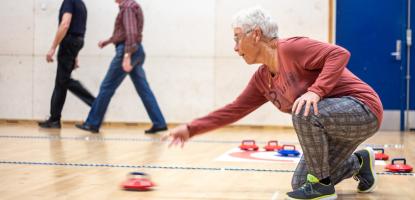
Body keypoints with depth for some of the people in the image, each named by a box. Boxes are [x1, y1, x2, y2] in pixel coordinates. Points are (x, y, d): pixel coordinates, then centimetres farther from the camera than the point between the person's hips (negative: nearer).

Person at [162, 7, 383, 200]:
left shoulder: (290, 48, -19)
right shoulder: (261, 80, 6)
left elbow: (339, 54, -27)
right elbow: (234, 110, 11)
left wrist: (316, 91, -37)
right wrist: (190, 129, 9)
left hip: (361, 109, -8)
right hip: (329, 124, 9)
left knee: (304, 110, -35)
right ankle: (359, 162, 25)